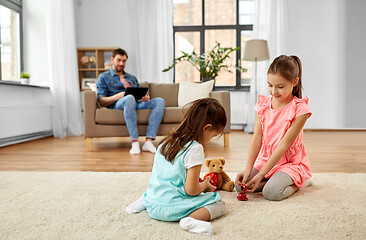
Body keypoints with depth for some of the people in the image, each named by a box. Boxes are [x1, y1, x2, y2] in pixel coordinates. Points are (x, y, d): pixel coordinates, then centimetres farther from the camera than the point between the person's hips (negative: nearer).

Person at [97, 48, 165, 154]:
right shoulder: (104, 77, 18)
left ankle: (148, 141, -35)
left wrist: (146, 97, -1)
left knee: (160, 101, -24)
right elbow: (101, 101, 4)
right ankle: (135, 142, -43)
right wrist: (117, 96, -16)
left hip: (137, 103, 5)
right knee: (130, 98, -41)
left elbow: (140, 94, 26)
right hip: (117, 104, -5)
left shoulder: (132, 78, 33)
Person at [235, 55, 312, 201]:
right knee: (239, 185, -12)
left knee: (271, 192, -27)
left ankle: (297, 184, 2)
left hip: (290, 162, -5)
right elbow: (257, 139, -7)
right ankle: (276, 180, 3)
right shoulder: (263, 104, -2)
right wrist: (248, 169, -20)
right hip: (265, 159, 5)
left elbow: (284, 145, -21)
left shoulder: (299, 109, -17)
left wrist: (260, 175, -24)